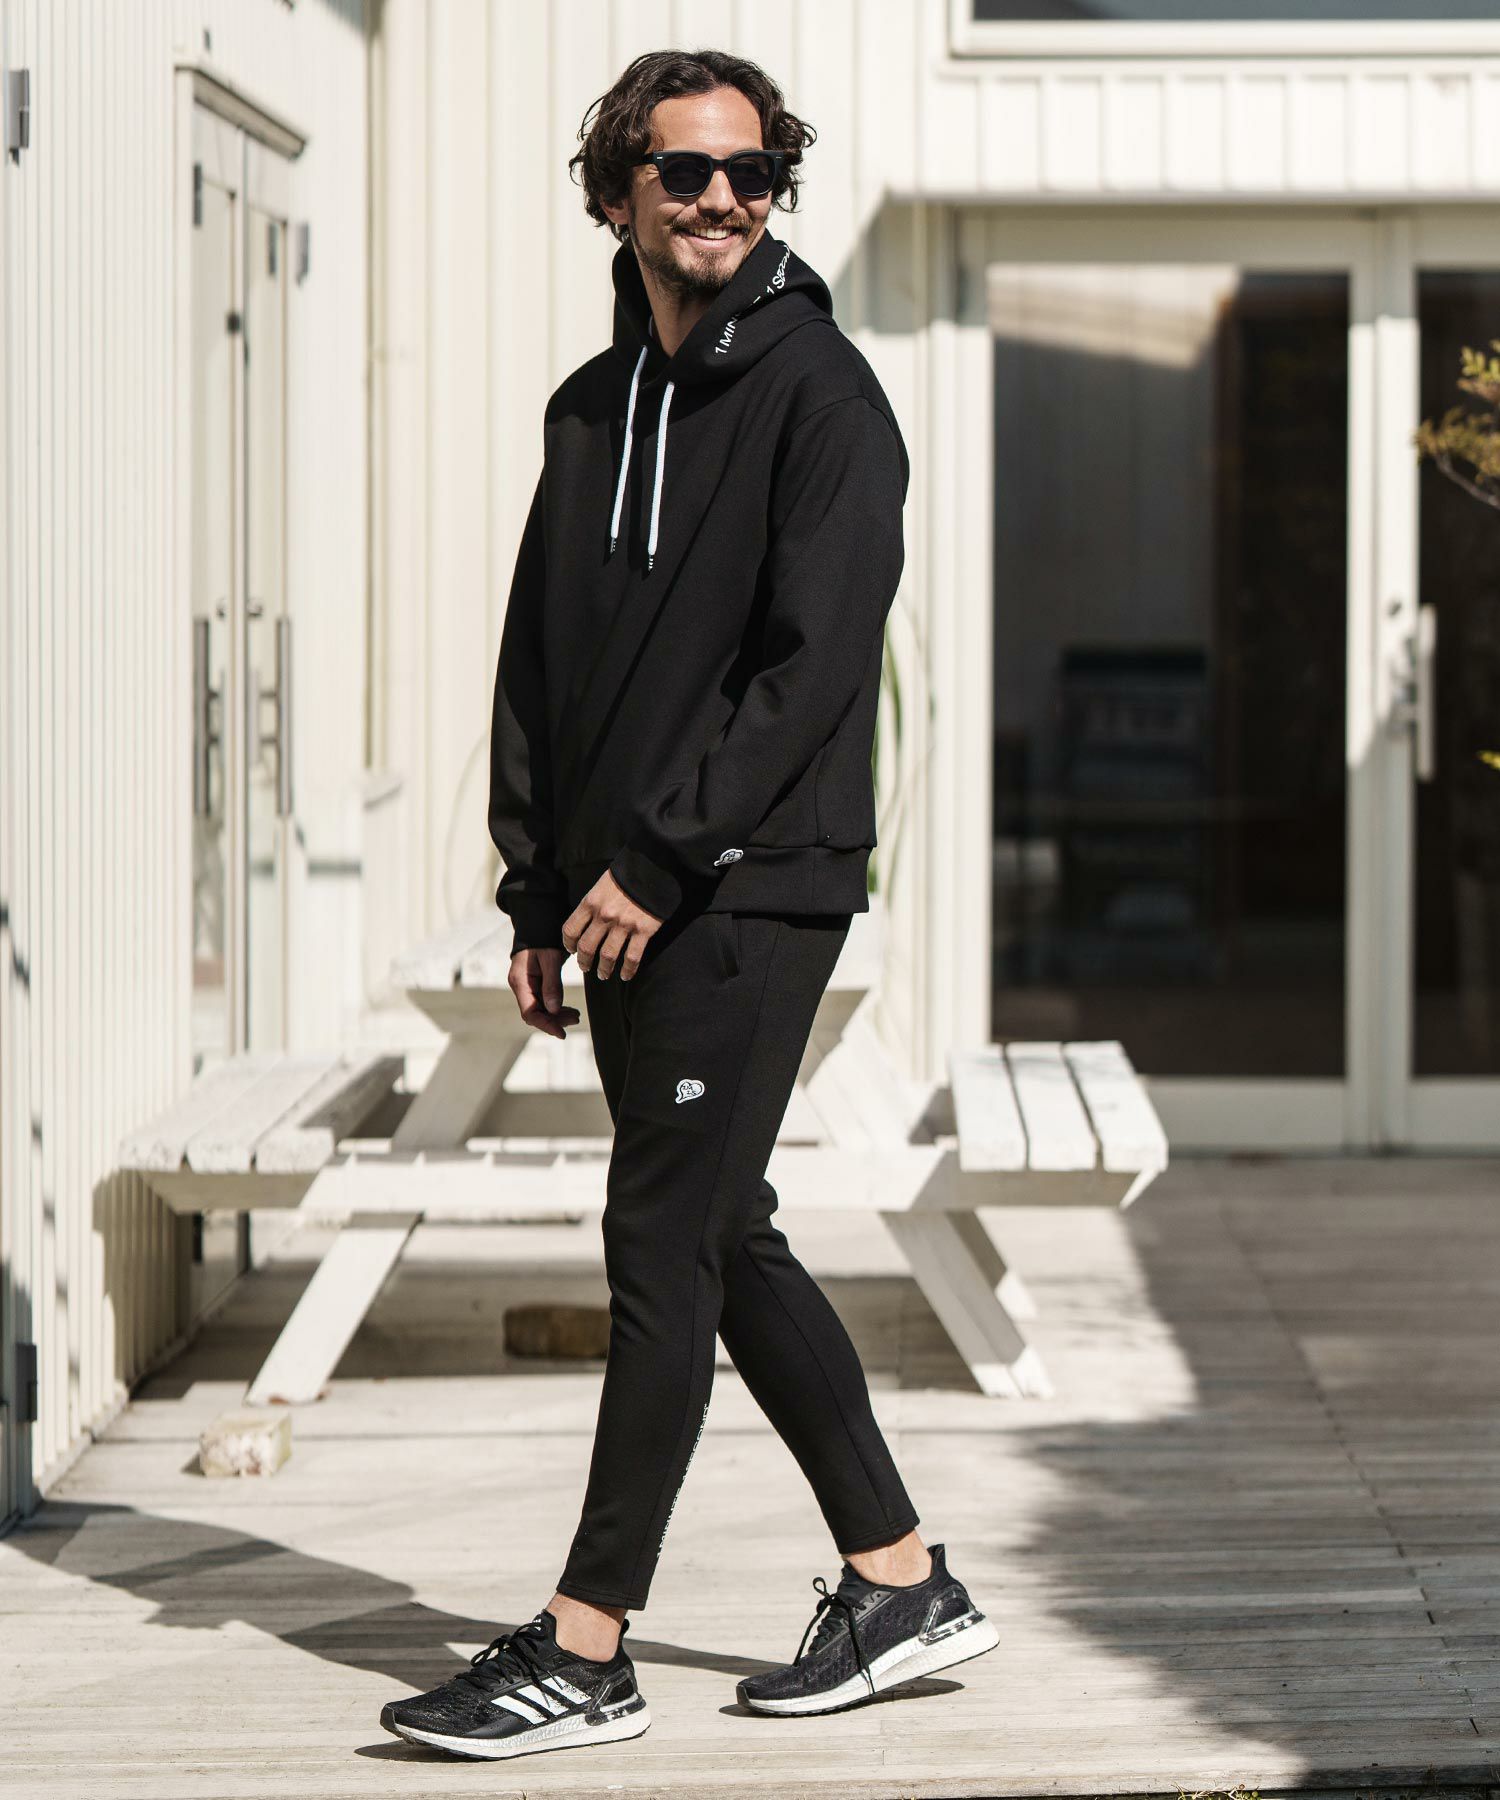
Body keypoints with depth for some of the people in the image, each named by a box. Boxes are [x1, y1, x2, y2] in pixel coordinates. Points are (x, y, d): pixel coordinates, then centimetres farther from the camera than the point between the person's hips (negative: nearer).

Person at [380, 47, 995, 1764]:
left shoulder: (820, 393, -8)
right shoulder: (593, 404, 14)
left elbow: (815, 660, -15)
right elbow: (538, 663, 17)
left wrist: (658, 864, -17)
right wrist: (537, 895, 10)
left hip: (755, 892, -8)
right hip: (625, 903, 8)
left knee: (664, 1247, -7)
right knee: (725, 1245, 11)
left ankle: (585, 1651, -2)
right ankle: (902, 1580, 21)